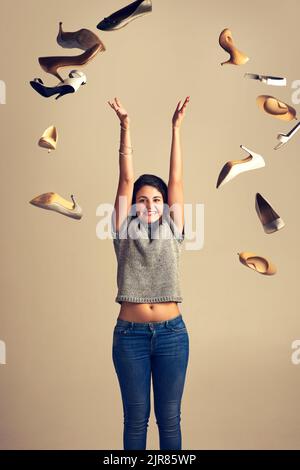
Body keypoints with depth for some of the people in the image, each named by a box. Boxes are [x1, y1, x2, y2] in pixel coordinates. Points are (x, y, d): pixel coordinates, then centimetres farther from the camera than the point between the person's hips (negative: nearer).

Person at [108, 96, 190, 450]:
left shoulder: (172, 230, 6)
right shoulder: (125, 231, 3)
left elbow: (176, 179, 3)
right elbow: (126, 179, 0)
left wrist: (176, 128, 3)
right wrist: (125, 126, 0)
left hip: (172, 332, 1)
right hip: (130, 333, -1)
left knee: (169, 418, 10)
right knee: (135, 417, 10)